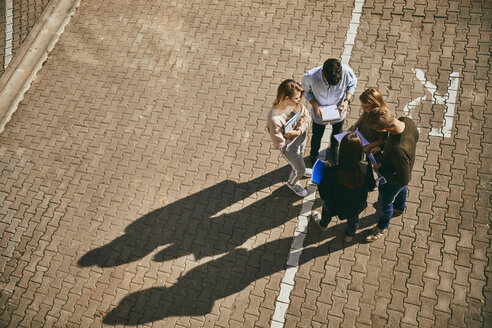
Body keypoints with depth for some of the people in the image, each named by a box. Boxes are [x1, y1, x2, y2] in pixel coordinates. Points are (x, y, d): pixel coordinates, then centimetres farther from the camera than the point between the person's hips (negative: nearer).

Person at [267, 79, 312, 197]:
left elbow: (307, 117, -8)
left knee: (300, 156, 36)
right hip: (289, 147, -5)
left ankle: (300, 169, 72)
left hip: (301, 136, 5)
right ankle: (292, 183, 55)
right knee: (300, 170, 20)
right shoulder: (274, 118, -42)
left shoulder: (295, 103, -24)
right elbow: (279, 144, -31)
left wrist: (299, 131, -27)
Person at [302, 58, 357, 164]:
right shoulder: (309, 77, -38)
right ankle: (314, 154, 60)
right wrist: (315, 106, -30)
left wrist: (347, 100, -26)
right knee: (317, 136, 27)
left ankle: (334, 148, 68)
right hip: (320, 113, -1)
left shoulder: (346, 71, -35)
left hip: (338, 112, 2)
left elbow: (352, 84, -11)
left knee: (337, 133, 32)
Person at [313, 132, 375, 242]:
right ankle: (350, 235, 67)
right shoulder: (366, 168, -33)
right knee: (353, 220, 37)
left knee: (327, 211, 36)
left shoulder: (331, 172, -40)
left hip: (336, 207, -1)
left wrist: (324, 171, -12)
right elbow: (371, 187, -11)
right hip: (357, 206, 1)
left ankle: (323, 224, 69)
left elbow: (324, 195, -23)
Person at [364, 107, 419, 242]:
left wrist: (381, 170, -23)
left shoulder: (398, 149, -51)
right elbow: (415, 137, -2)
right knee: (401, 190, 38)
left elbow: (403, 179, -35)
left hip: (393, 180, -7)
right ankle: (399, 207, 72)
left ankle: (382, 227, 55)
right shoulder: (406, 120, -28)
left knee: (384, 203, 23)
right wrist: (382, 147, -5)